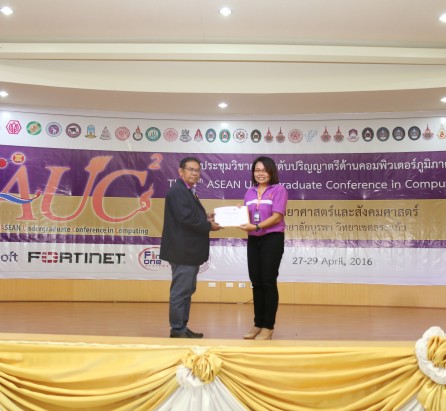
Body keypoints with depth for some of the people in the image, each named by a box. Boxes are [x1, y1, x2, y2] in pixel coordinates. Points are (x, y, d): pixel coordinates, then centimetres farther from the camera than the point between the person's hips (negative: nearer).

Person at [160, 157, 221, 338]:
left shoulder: (187, 191, 19)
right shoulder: (177, 190, -14)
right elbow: (186, 218, -23)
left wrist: (205, 217, 4)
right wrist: (209, 226, -14)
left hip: (189, 250, 11)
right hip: (183, 251, -11)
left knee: (187, 290, 15)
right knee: (180, 291, -4)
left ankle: (182, 328, 23)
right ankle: (177, 330, 4)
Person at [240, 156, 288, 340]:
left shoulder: (279, 189, -4)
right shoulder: (250, 192, 12)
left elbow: (277, 216, -13)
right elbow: (245, 215, 12)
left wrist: (256, 226, -23)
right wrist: (242, 223, -11)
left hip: (272, 239, -5)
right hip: (253, 240, 5)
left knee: (268, 282, -1)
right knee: (256, 282, 9)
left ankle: (268, 326, 8)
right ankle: (258, 324, 19)